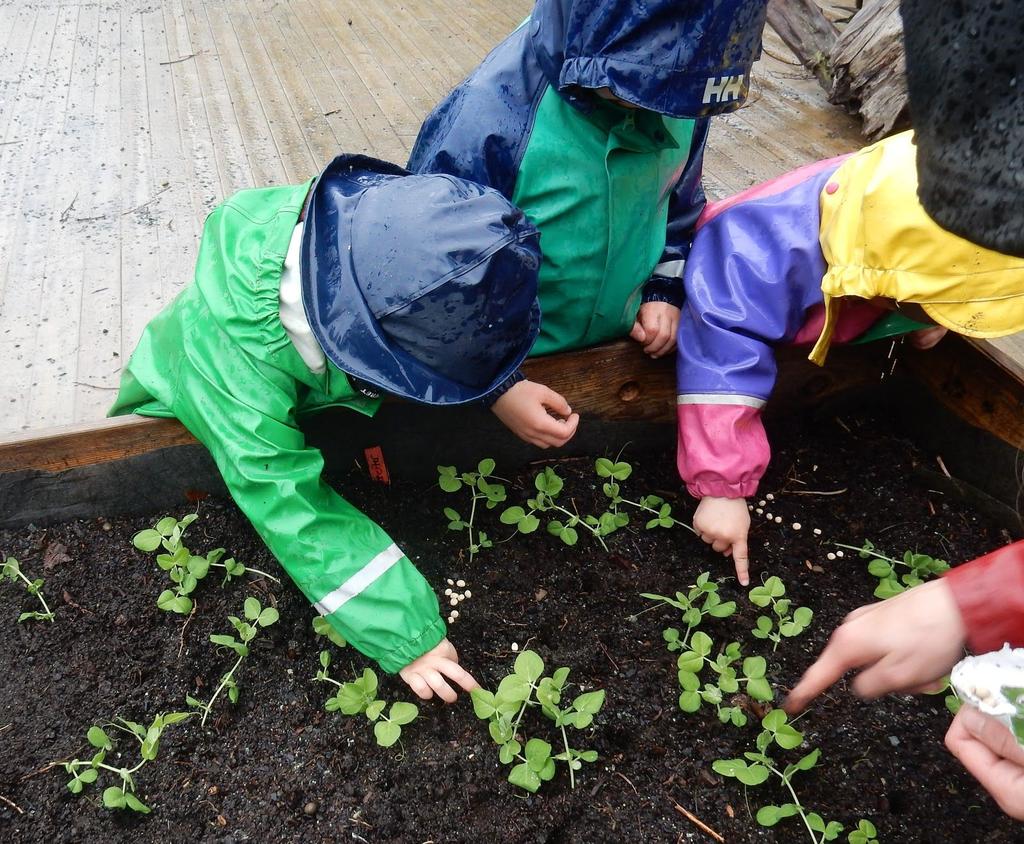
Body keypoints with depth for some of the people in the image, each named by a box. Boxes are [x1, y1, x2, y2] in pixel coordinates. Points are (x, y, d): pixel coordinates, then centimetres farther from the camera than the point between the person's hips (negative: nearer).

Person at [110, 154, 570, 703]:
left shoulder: (378, 230, -36)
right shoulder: (238, 350, -49)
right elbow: (286, 503, -47)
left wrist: (500, 386, -35)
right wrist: (402, 636, -47)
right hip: (190, 414, -3)